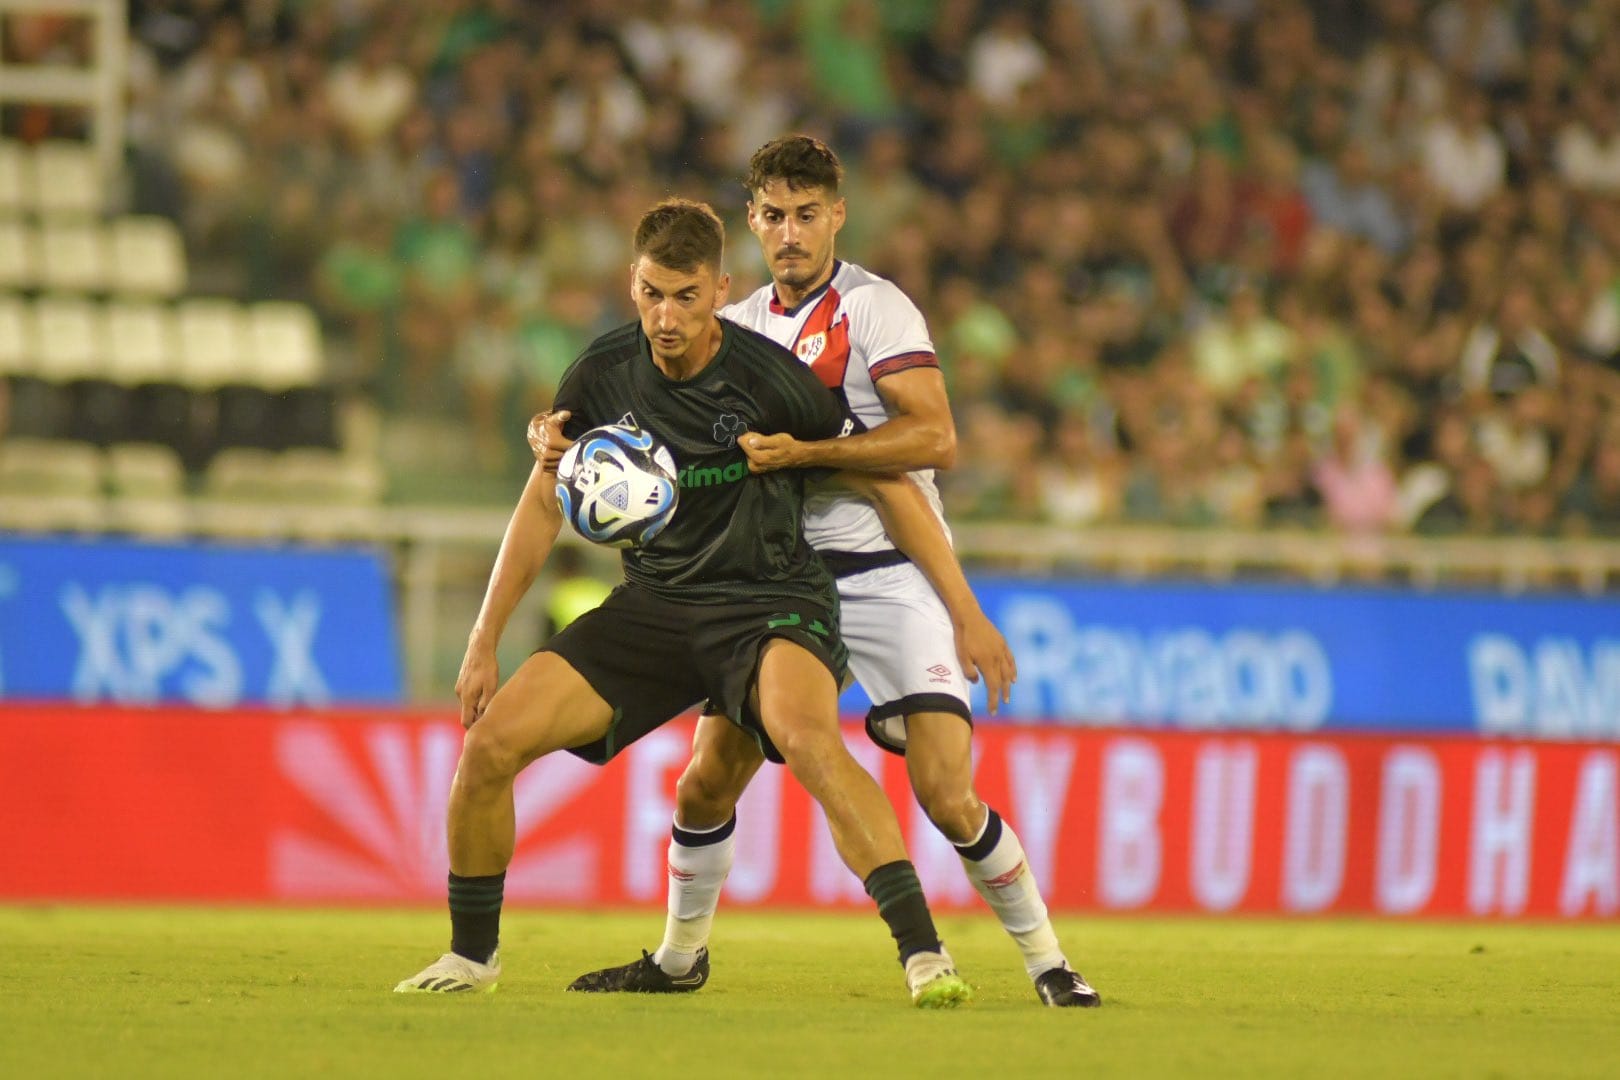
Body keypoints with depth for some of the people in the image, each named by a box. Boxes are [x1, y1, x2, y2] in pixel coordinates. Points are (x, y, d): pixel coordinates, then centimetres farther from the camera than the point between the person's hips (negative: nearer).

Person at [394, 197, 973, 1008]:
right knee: (492, 740, -9)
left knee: (804, 734, -37)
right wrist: (483, 643, 7)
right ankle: (471, 955, 14)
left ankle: (923, 952, -37)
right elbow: (544, 503, 9)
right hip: (654, 601, 5)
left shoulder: (769, 378, -17)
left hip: (771, 600, -5)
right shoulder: (604, 375, -4)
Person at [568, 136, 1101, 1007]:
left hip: (891, 569, -5)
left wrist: (801, 452, -23)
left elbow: (935, 438, -18)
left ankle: (1047, 961, 0)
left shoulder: (875, 308, -8)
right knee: (706, 782, 3)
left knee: (946, 796, -15)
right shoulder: (741, 323, 11)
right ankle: (681, 956, 25)